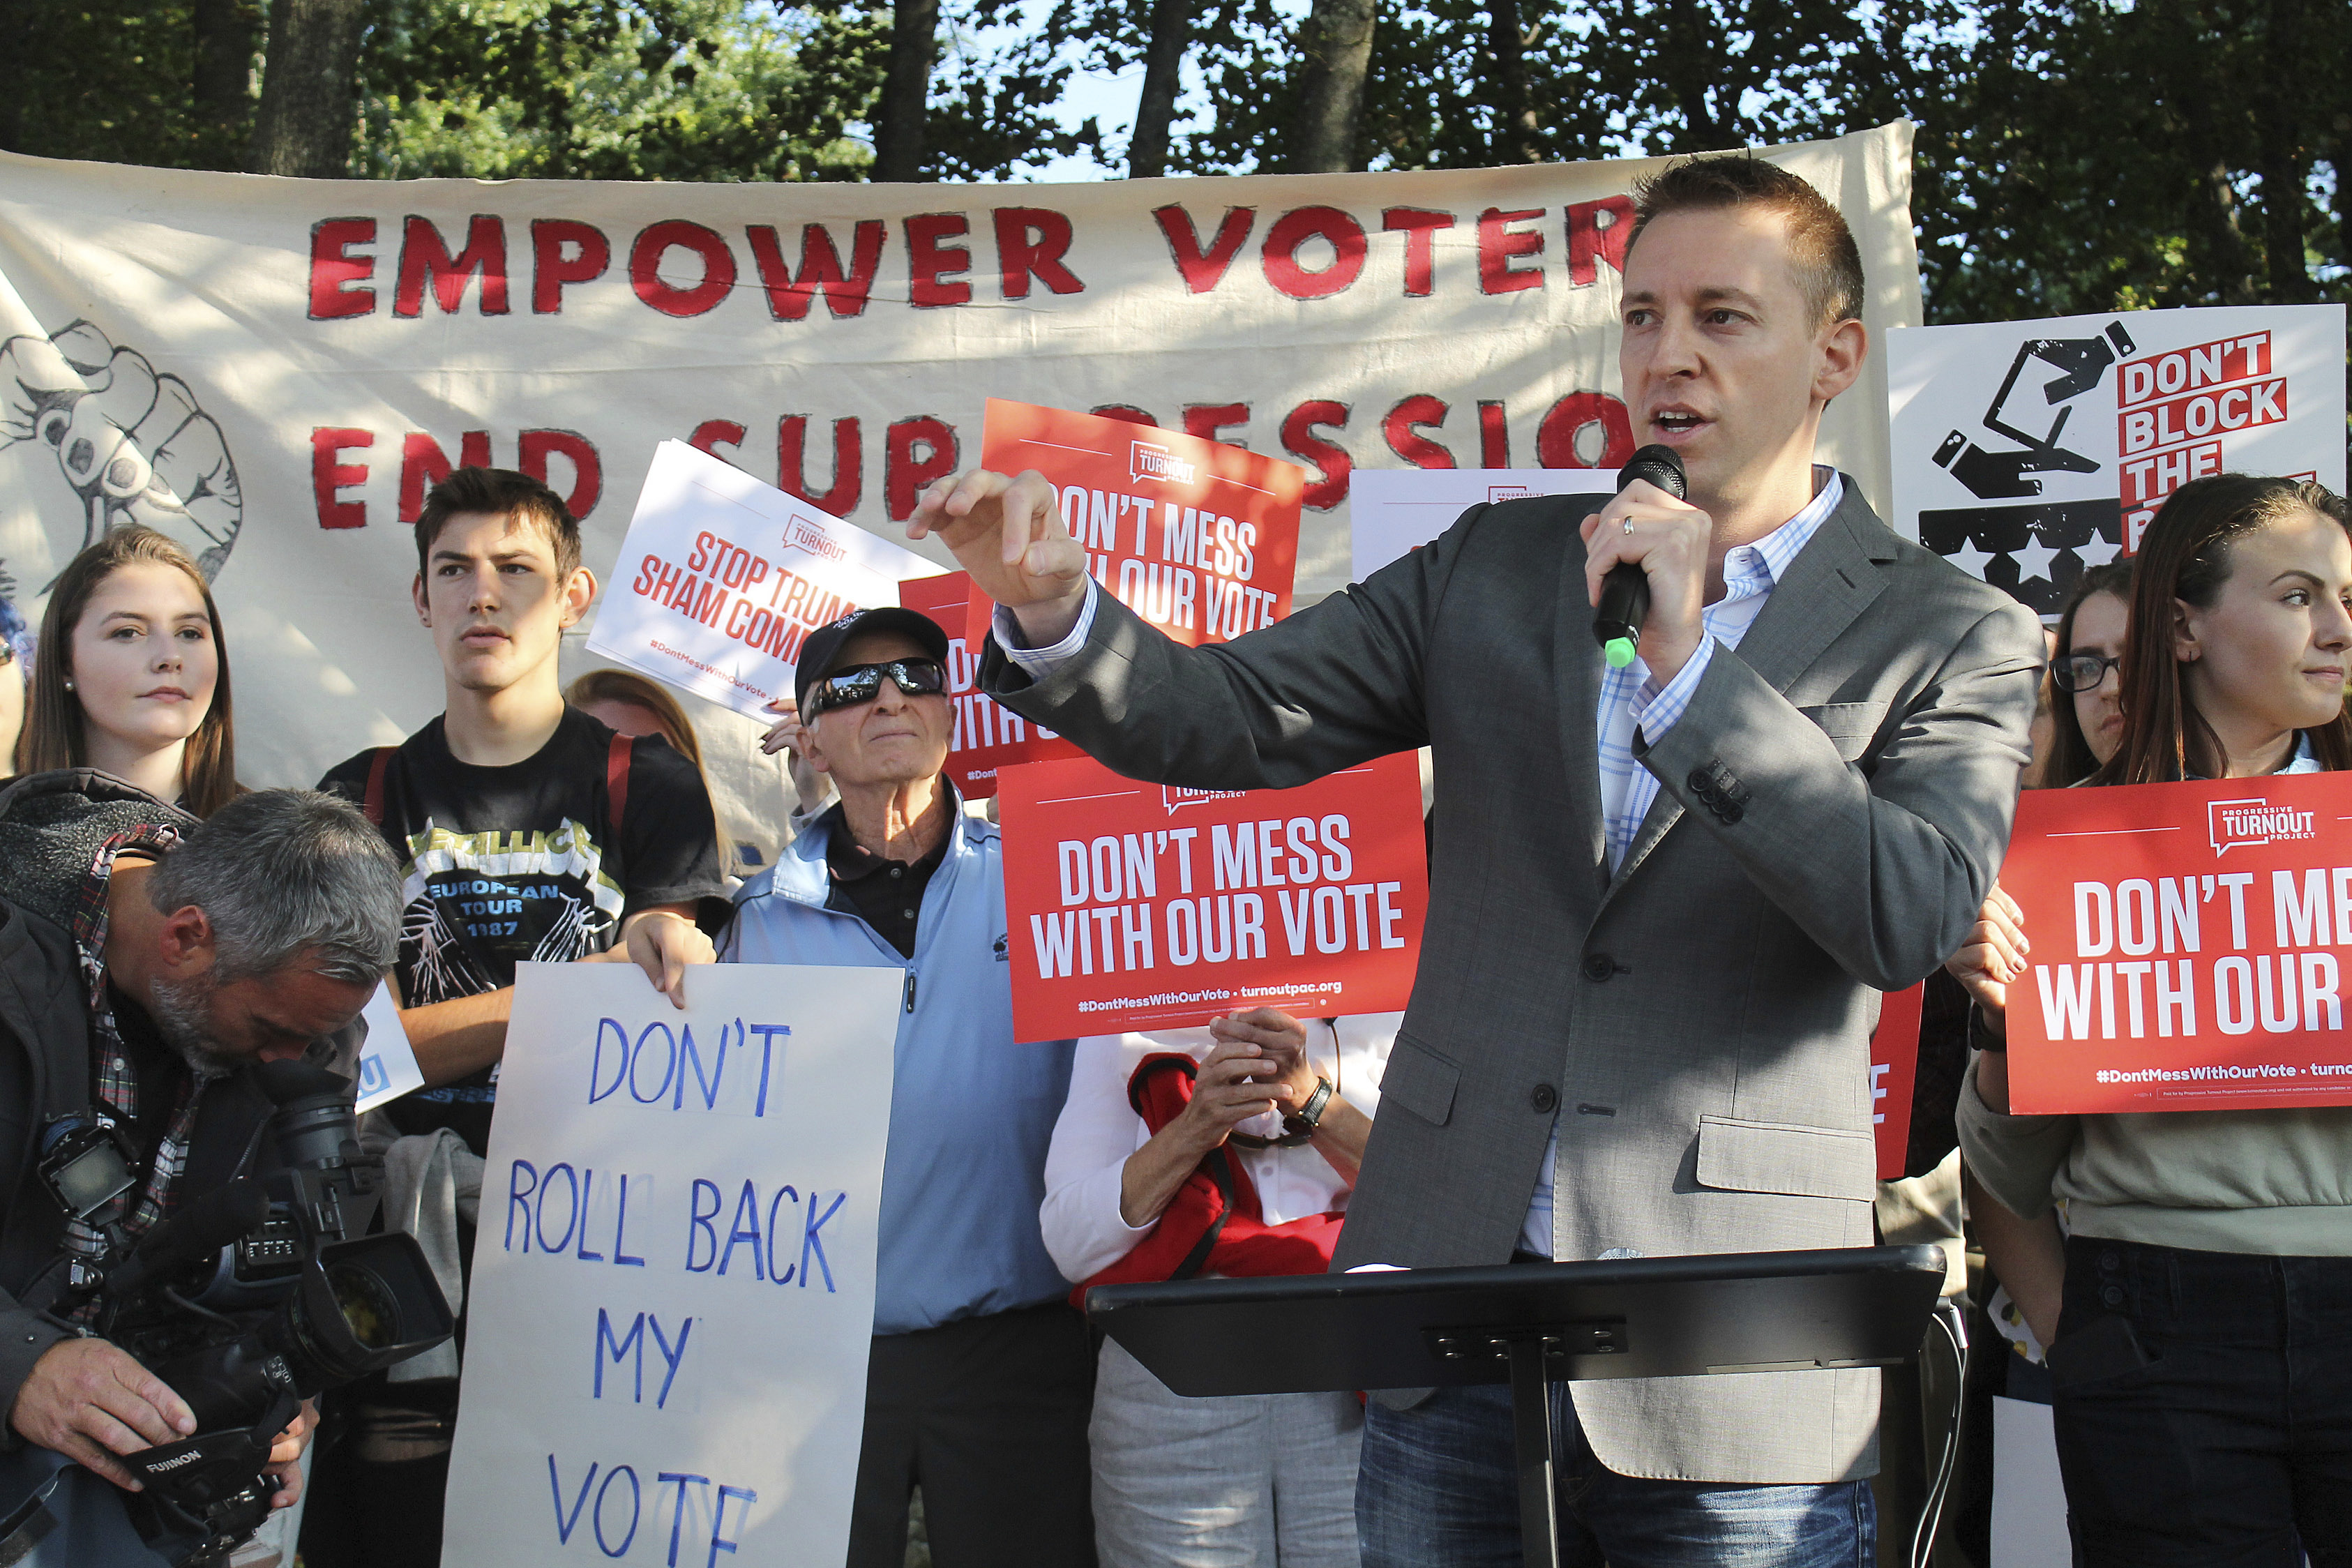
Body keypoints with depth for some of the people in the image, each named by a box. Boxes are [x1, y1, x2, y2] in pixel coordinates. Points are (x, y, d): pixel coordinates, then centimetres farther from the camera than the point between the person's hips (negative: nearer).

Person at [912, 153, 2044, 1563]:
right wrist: (1055, 609, -16)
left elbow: (1920, 917, -15)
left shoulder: (1955, 637, 0)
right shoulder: (1497, 569, 10)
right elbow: (1232, 719, 3)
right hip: (1449, 1311, 3)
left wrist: (1689, 670, -19)